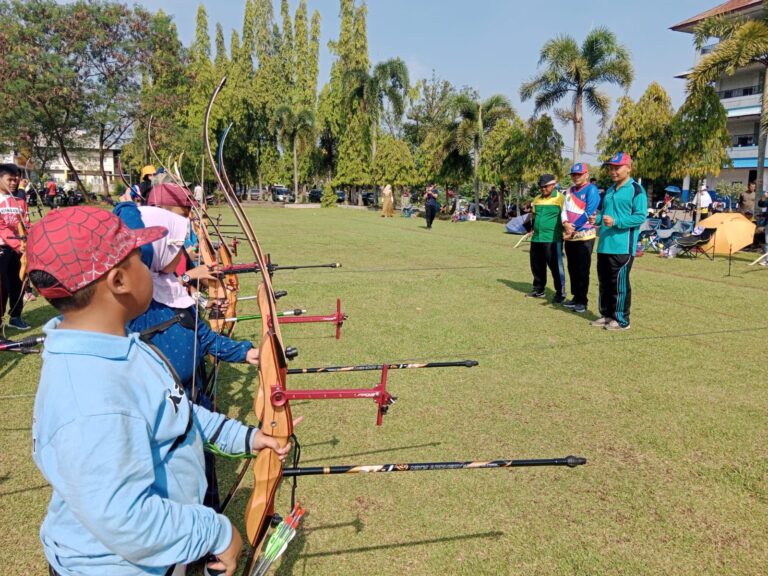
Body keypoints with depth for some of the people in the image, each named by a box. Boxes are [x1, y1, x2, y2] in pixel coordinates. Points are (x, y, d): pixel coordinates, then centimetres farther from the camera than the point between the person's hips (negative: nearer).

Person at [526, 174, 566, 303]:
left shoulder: (560, 198, -7)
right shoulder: (537, 199, 14)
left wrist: (565, 231, -16)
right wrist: (531, 211, 7)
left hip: (553, 239, -7)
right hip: (536, 238, 7)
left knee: (556, 266, -3)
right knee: (537, 266, 13)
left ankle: (560, 293, 6)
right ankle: (539, 290, 27)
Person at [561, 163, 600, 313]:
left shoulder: (591, 190, -8)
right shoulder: (570, 190, 15)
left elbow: (588, 213, -16)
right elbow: (565, 210, 9)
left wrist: (573, 227, -17)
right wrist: (566, 224, -11)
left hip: (584, 236, -7)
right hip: (569, 236, 7)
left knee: (582, 270, -4)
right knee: (572, 268, 13)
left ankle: (582, 301, 2)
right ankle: (576, 297, 23)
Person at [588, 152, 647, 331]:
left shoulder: (636, 190, -6)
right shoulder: (609, 191, 19)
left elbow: (641, 216, -14)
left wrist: (616, 222, -23)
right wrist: (597, 219, 4)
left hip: (622, 247, -8)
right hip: (604, 246, 8)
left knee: (620, 283, -4)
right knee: (604, 282, 13)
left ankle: (622, 320, 6)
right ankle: (606, 314, 25)